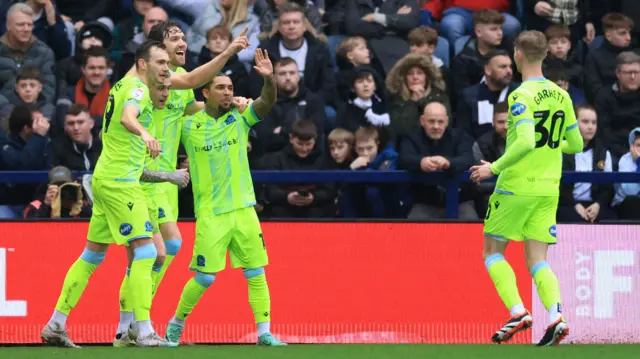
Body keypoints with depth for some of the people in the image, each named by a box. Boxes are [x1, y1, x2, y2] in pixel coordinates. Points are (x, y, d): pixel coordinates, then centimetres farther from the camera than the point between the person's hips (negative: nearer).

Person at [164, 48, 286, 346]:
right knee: (205, 277, -4)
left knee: (256, 272, -1)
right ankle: (176, 324, 16)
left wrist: (268, 78, -31)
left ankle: (265, 333, 4)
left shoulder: (240, 118, 3)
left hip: (243, 209, 3)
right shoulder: (188, 126, -1)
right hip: (210, 213, -3)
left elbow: (268, 101, -12)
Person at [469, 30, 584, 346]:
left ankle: (518, 311, -8)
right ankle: (556, 316, -17)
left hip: (516, 187, -6)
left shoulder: (521, 96, -13)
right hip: (548, 190, 6)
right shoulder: (561, 96, 8)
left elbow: (525, 142, -24)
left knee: (493, 251, 8)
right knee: (537, 261, 5)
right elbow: (576, 144, 13)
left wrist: (495, 167, -13)